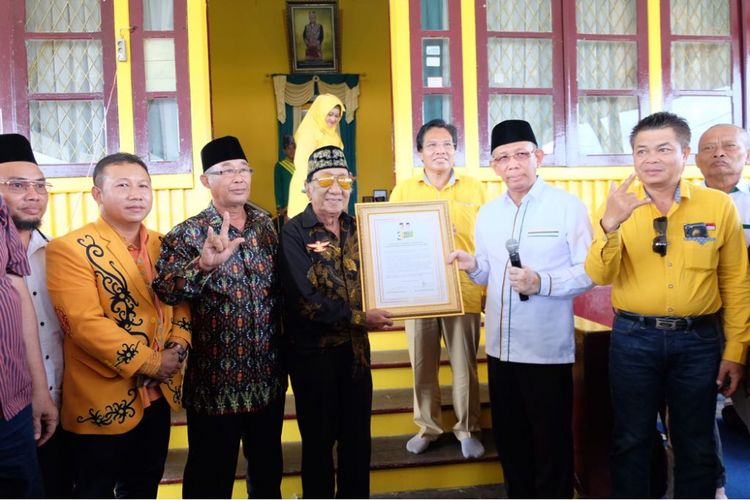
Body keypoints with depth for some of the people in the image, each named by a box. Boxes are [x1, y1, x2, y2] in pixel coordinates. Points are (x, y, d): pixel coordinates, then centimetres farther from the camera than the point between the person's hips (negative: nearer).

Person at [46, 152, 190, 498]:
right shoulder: (70, 249, -15)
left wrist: (178, 345, -9)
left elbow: (182, 299, 11)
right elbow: (86, 323, -23)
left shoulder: (161, 245, 6)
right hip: (103, 403, -6)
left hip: (158, 395, 6)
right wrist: (151, 363, -19)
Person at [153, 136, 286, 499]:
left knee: (268, 466, 21)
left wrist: (282, 350, 3)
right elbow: (165, 290, -24)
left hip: (268, 376, 4)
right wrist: (204, 265, -42)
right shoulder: (188, 234, -10)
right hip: (216, 380, -4)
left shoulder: (265, 225, 4)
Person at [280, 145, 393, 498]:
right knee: (319, 440, 10)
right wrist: (359, 318, -21)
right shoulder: (293, 233, -12)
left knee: (358, 437, 16)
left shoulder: (358, 228, 5)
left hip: (355, 348, 5)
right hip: (313, 352, -5)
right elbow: (306, 299, -20)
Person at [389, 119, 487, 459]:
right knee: (422, 366, 10)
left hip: (464, 292, -1)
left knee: (465, 366, 7)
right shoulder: (404, 190, 6)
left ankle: (467, 430, 23)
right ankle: (427, 427, 27)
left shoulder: (475, 189, 4)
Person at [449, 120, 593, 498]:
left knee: (551, 442, 8)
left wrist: (541, 282, -25)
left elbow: (589, 271, -12)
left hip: (547, 348, -6)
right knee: (509, 438, 19)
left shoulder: (568, 206, -9)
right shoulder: (487, 214, 9)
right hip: (500, 346, 6)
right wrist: (473, 267, -6)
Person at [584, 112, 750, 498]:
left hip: (698, 340, 0)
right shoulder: (620, 206, -1)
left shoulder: (718, 205, -2)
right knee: (630, 441, 11)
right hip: (633, 338, 0)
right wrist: (610, 224, -28)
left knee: (696, 446, 14)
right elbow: (600, 276, -12)